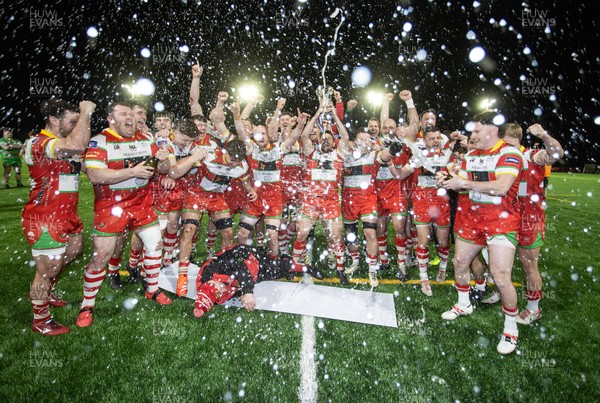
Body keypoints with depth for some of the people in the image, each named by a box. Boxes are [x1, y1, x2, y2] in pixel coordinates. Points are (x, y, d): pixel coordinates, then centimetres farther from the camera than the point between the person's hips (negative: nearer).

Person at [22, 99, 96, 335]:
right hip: (44, 220, -10)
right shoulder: (38, 143, -21)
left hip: (67, 215, 10)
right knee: (47, 269, 2)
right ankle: (41, 321, 22)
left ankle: (43, 292, 46)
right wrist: (86, 113, -26)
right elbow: (77, 146, -38)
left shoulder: (66, 144, 14)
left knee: (75, 251, 25)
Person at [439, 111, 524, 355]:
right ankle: (464, 305, 38)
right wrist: (447, 181, -8)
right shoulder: (471, 155, 10)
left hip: (502, 220, -7)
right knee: (459, 262, 14)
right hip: (475, 217, 8)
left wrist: (466, 183, -23)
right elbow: (462, 183, 14)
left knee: (500, 276, -12)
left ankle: (511, 328, 11)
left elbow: (501, 187, -27)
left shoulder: (509, 153, -14)